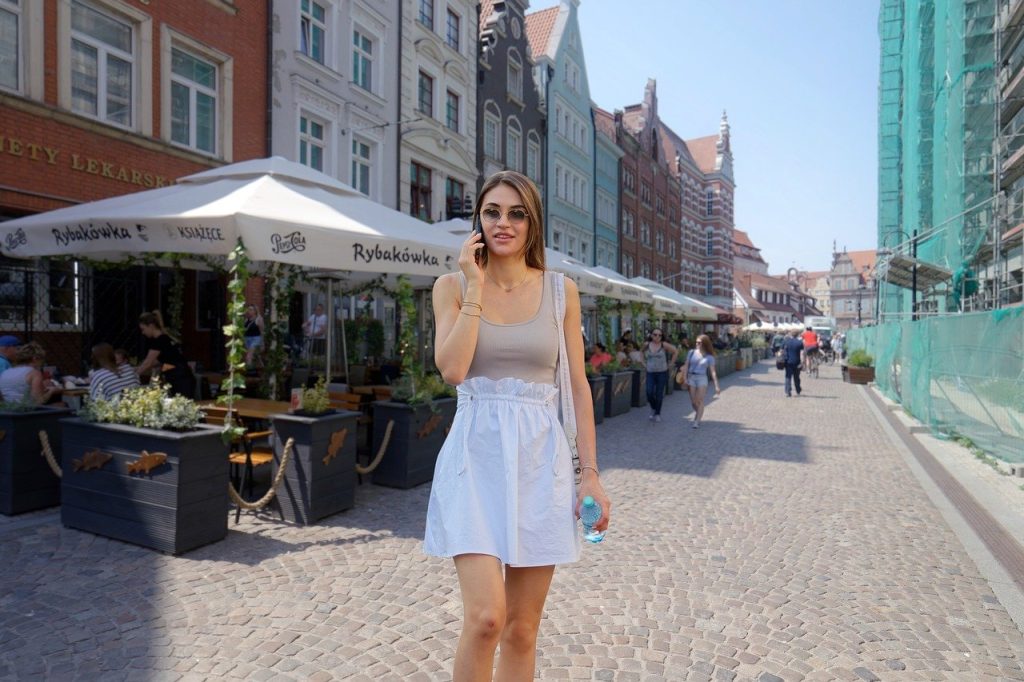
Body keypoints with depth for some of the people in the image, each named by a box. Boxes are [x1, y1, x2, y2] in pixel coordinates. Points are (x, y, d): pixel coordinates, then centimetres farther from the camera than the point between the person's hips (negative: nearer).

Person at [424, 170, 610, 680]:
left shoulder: (561, 290, 5)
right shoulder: (453, 285, 2)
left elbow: (578, 386, 5)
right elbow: (452, 370, -14)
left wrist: (591, 473, 2)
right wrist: (476, 287, -10)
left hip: (539, 457, 2)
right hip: (476, 453, -1)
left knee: (522, 629, 10)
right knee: (485, 617, -10)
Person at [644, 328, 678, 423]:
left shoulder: (664, 345, -6)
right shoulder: (646, 345, 1)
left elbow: (676, 351, 1)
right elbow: (643, 353, 21)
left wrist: (671, 363, 0)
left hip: (662, 373, -2)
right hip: (650, 373, 2)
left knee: (659, 394, 3)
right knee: (649, 393, -7)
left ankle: (657, 414, 17)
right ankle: (653, 409, 21)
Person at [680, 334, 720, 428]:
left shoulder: (709, 357, 0)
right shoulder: (691, 352, 4)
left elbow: (713, 371, -1)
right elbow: (686, 366, 4)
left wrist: (717, 386, -5)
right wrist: (685, 379, -5)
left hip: (702, 379, -2)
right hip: (691, 378, 2)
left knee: (700, 401, -8)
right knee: (693, 401, 6)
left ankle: (697, 422, -5)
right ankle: (698, 413, 35)